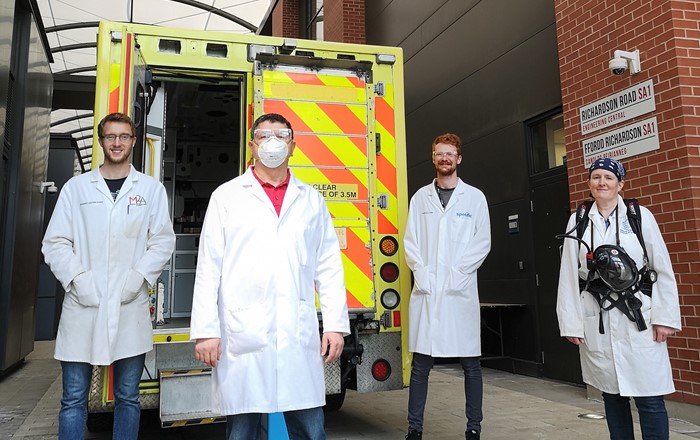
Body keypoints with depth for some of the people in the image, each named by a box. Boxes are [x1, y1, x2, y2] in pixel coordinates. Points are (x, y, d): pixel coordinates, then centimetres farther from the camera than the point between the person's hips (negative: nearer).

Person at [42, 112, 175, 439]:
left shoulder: (151, 188, 8)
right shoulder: (76, 187, 9)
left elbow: (163, 241, 4)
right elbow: (55, 242, 6)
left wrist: (138, 277, -9)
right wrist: (77, 278, -8)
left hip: (130, 306, 0)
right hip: (82, 304, 1)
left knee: (128, 397, 8)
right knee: (73, 399, 6)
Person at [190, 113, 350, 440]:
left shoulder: (311, 199, 12)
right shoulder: (227, 196, 7)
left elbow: (328, 267, 9)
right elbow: (208, 268, 2)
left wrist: (336, 324, 3)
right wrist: (205, 330, -4)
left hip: (300, 335, 2)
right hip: (243, 335, -1)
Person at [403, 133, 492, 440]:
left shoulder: (474, 197, 6)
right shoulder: (420, 197, 11)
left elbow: (483, 243, 0)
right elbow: (410, 241, 7)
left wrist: (457, 273, -10)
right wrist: (422, 272, -7)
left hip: (460, 291, -1)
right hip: (424, 289, 1)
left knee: (470, 364, 4)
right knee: (420, 363, 5)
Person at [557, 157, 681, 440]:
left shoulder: (640, 216, 1)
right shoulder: (577, 222, 5)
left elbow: (663, 269, 1)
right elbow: (569, 275, 3)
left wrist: (665, 317, -3)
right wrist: (571, 322, 2)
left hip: (638, 319, -1)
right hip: (597, 322, 2)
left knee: (649, 399, 0)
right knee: (612, 395, 12)